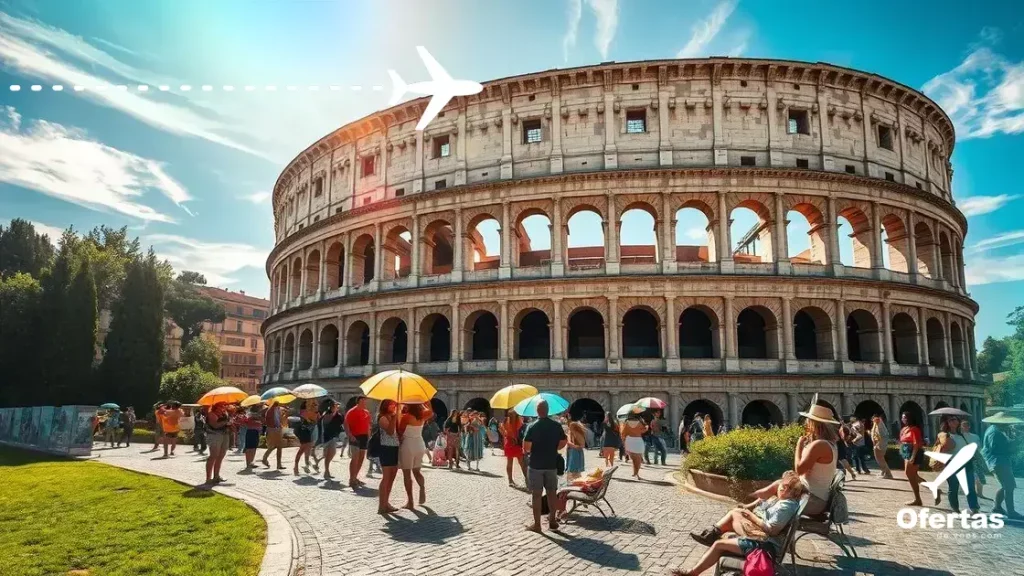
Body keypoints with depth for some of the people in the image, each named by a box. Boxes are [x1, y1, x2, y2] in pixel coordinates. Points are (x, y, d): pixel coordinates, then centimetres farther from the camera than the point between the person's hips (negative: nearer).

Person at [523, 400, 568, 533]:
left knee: (537, 494, 2)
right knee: (552, 492, 14)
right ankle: (552, 520, 22)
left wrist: (528, 451, 5)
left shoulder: (532, 427, -13)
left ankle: (537, 524, 6)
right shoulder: (557, 426, -2)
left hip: (536, 465, -3)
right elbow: (564, 442, 6)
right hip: (552, 464, 3)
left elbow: (526, 447, -17)